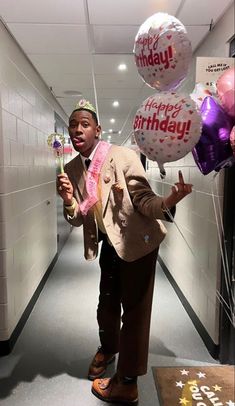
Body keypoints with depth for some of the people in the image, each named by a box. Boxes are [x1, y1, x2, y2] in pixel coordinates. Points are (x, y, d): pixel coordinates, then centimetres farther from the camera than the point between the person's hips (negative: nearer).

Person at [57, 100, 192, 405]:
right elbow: (78, 219, 0)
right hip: (109, 245, 6)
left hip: (137, 241, -6)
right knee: (107, 304, 22)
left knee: (135, 308, 3)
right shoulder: (71, 169, -1)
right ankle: (108, 349, 53)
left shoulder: (123, 156, -19)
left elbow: (143, 199, -19)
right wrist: (68, 201, -23)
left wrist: (167, 202, -41)